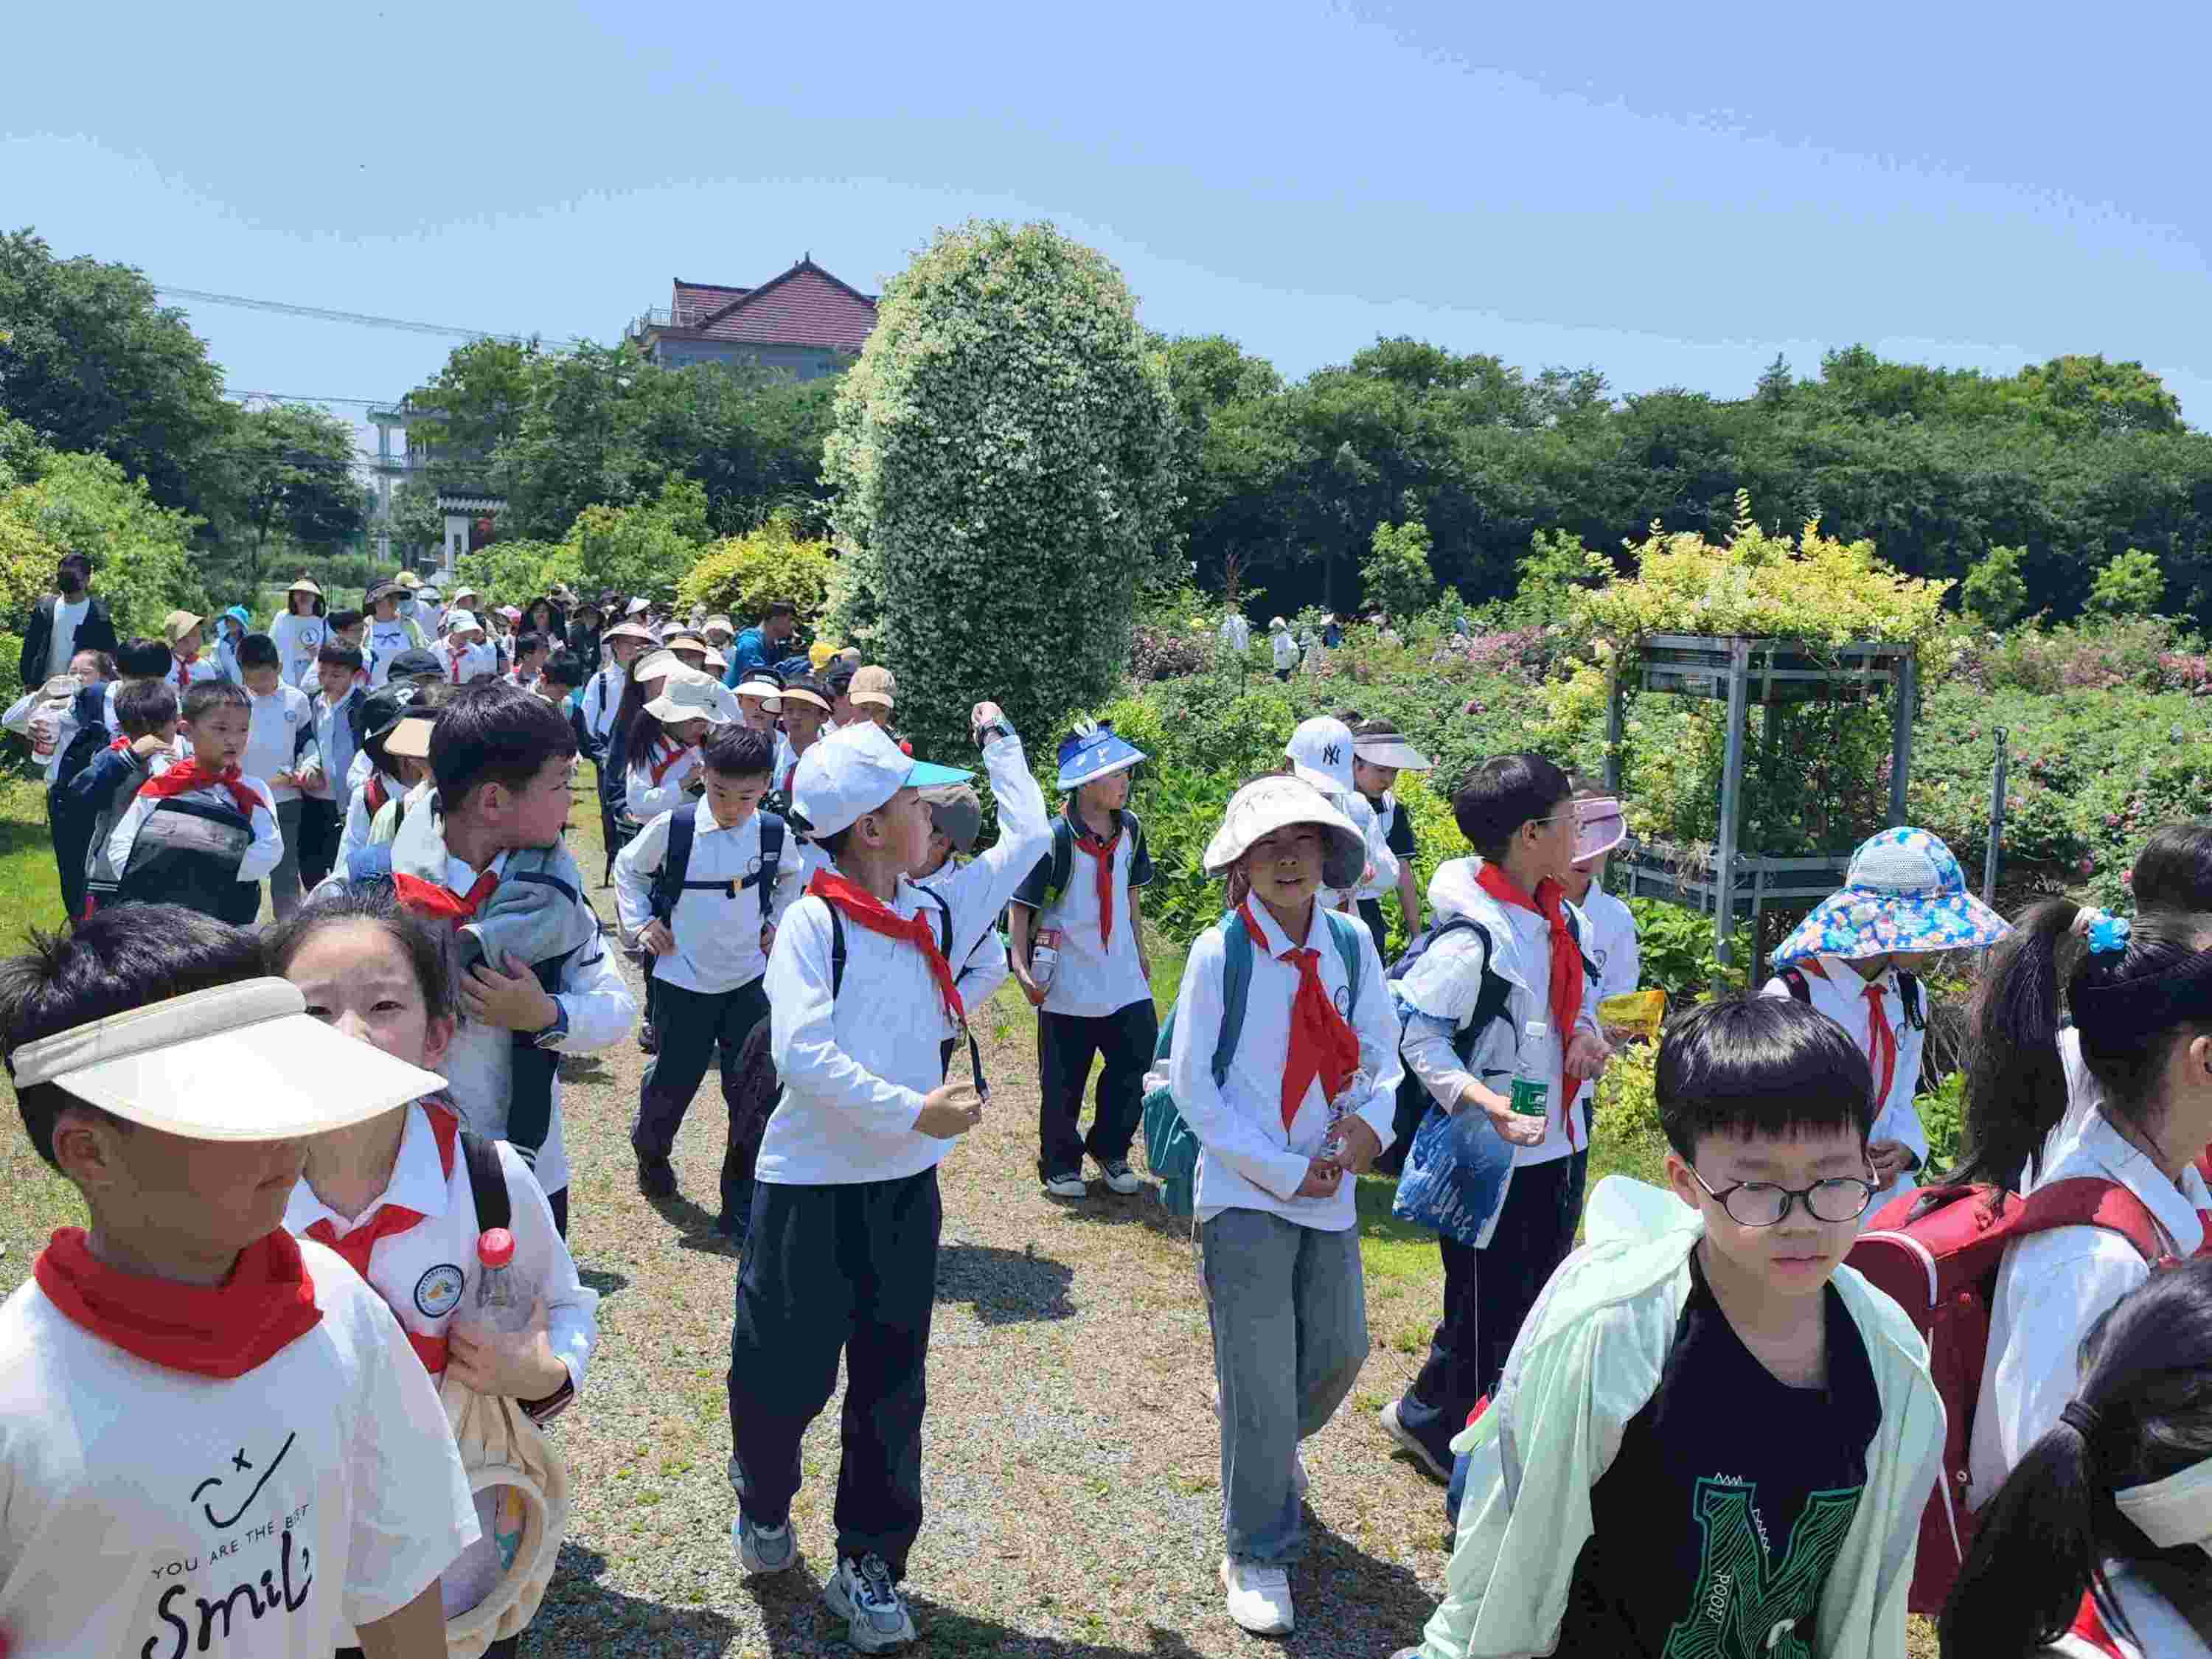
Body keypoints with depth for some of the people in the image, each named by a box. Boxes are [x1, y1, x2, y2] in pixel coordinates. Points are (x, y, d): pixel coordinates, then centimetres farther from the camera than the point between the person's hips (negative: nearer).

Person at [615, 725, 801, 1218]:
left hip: (749, 980, 2)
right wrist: (639, 923, -3)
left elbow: (792, 874, 19)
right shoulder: (672, 827, -12)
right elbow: (628, 868, 7)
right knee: (672, 1083, 9)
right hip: (682, 981, -2)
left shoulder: (774, 833, -5)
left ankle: (742, 1205, 11)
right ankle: (650, 1149, 43)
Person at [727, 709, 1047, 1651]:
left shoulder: (938, 915, 3)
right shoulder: (811, 924, -13)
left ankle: (868, 1563, 26)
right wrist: (911, 1109, -24)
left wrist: (998, 738, 18)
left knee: (890, 1388, 11)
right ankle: (762, 1504, 40)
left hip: (906, 1186, 5)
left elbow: (1025, 837, 12)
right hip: (810, 1186, -5)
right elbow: (802, 1054, -23)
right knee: (784, 1372, 10)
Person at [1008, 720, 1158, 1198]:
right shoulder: (1054, 839, -16)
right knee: (1063, 1082, 7)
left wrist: (1140, 951, 20)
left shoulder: (1129, 828, 3)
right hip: (1068, 983, -5)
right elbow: (1020, 907, -11)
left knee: (1137, 1064, 7)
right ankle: (1060, 1165, 26)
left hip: (1124, 980, 5)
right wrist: (1022, 966, -18)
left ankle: (1110, 1150, 28)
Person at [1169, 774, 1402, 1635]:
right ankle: (1256, 1555, 19)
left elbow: (1381, 1047, 8)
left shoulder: (1352, 945, -1)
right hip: (1246, 1194, -4)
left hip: (1330, 1190, 5)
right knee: (1262, 1377, 0)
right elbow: (1193, 1089, -10)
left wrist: (1372, 1115, -13)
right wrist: (1284, 1171, -12)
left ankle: (1267, 1444, 48)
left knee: (1340, 1351, 16)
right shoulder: (1218, 954, -12)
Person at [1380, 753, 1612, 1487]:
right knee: (1485, 1311, 4)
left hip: (1559, 1145, 9)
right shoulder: (1472, 934, -22)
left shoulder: (1561, 916, 4)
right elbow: (1419, 1035, -19)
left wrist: (1585, 1034, -3)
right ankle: (1454, 1442, 26)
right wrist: (1482, 1100, -31)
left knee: (1538, 1302, 20)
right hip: (1491, 1155, -9)